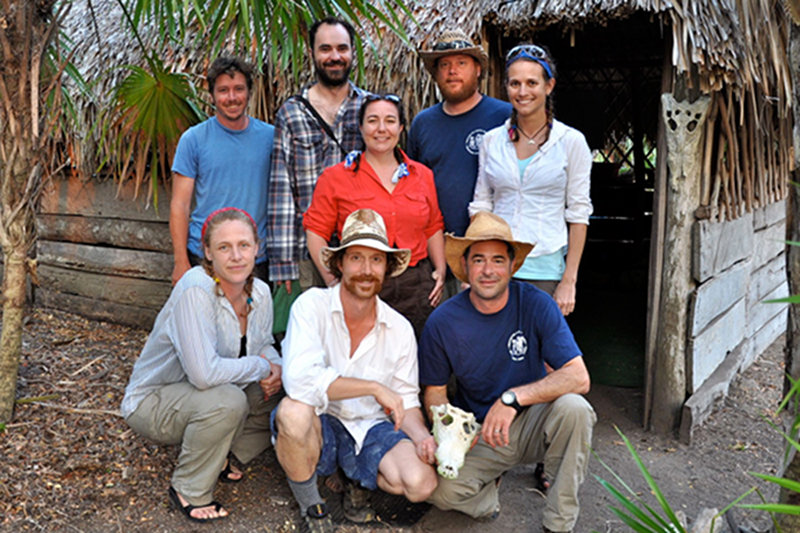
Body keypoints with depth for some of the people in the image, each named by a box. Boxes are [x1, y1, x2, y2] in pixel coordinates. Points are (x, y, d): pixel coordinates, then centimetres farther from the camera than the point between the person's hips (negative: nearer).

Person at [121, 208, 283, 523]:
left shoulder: (260, 292, -7)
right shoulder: (195, 290, -29)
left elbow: (264, 344, 11)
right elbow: (204, 373, -38)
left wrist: (275, 367, -13)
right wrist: (260, 366, -22)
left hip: (210, 396, 7)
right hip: (153, 401, -7)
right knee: (228, 401, -34)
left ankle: (219, 457, 11)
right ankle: (189, 491, -8)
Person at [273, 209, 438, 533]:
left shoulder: (400, 329, -1)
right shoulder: (312, 306, -14)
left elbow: (406, 399, 6)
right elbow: (299, 379, -29)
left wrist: (422, 437, -16)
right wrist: (375, 388, -25)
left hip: (370, 429, 3)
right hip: (319, 425, -2)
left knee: (422, 483, -22)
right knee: (294, 411, -37)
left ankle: (354, 481, 13)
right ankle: (309, 505, -6)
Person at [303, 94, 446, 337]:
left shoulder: (422, 175, 12)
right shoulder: (335, 177, 2)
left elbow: (434, 227, 20)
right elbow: (316, 231, 1)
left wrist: (440, 270, 9)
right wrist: (333, 281, -7)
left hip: (416, 289, 3)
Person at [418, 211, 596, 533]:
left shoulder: (536, 305, -14)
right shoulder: (442, 322, -11)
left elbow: (579, 378, -20)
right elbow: (434, 392, 0)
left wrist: (513, 398, -32)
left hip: (531, 423, 0)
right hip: (477, 434, 0)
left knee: (573, 407, -32)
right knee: (440, 490, -27)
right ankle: (490, 483, 10)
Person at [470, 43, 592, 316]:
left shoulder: (571, 141, -1)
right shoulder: (492, 141, 6)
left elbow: (578, 214, -2)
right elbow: (480, 206, 11)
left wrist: (569, 280, -5)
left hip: (545, 271, -2)